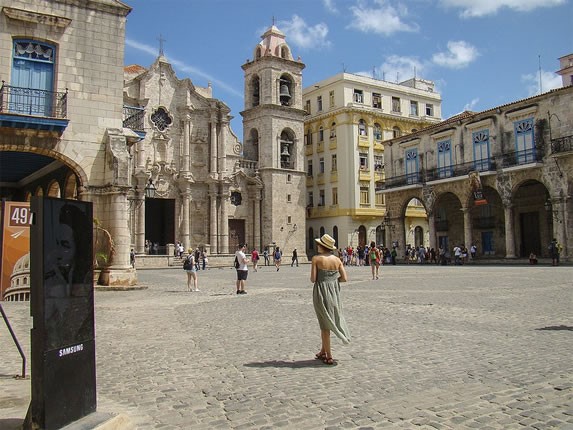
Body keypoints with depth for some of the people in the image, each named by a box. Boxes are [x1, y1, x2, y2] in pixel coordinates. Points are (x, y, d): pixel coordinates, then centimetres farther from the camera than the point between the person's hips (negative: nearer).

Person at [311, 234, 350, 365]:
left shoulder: (316, 258, -11)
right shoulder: (337, 259, 1)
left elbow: (313, 279, -13)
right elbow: (344, 278, -2)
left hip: (321, 292, -4)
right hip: (334, 292, 4)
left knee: (324, 324, 6)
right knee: (327, 322, 19)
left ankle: (329, 356, 9)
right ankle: (323, 351, 30)